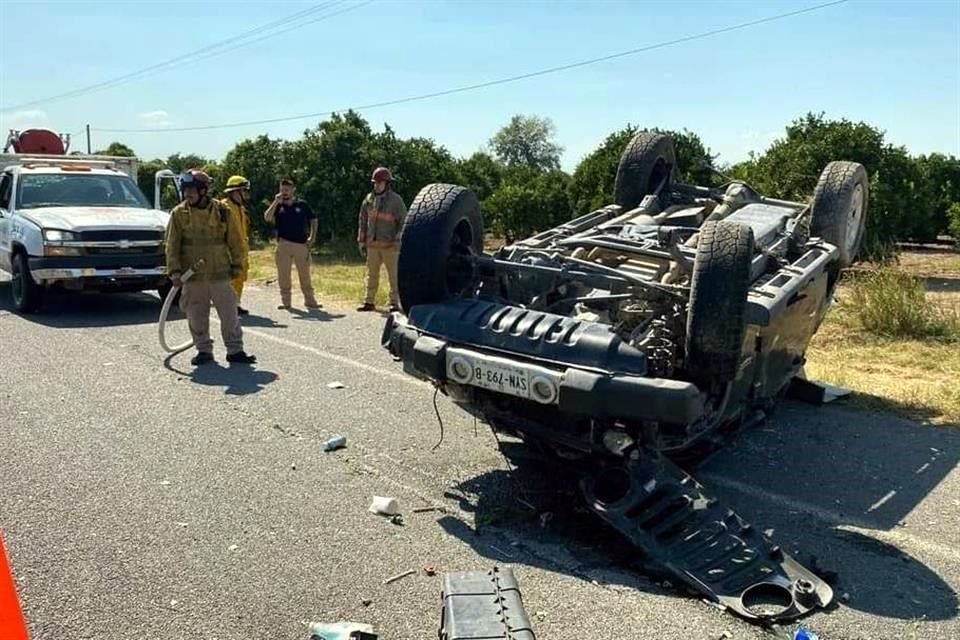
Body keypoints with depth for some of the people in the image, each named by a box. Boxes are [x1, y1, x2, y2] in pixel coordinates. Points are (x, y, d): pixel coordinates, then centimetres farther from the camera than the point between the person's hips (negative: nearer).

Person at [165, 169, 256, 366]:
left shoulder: (222, 211, -2)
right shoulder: (179, 213, 0)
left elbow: (235, 241, 6)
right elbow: (172, 246, 0)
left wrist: (236, 265, 5)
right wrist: (174, 271, -8)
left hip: (220, 274, -1)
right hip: (192, 276, 1)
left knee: (229, 313, 3)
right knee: (197, 317, 8)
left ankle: (235, 350, 12)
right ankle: (204, 350, 21)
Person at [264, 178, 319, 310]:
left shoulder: (302, 205, 7)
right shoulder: (278, 205, 8)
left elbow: (313, 220, 13)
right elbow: (267, 218, -9)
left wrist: (312, 237, 2)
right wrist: (276, 202, -12)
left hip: (301, 244, 0)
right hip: (283, 244, 1)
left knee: (305, 274, 5)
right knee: (283, 274, 2)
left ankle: (310, 300, 12)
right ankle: (285, 301, 10)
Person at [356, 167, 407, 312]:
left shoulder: (395, 199, -3)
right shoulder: (369, 199, 10)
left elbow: (403, 220, -1)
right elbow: (363, 221, 14)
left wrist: (398, 239, -8)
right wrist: (362, 241, 10)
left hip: (389, 245, -4)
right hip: (372, 244, 4)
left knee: (393, 275, 1)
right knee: (371, 275, 9)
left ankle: (395, 302, 7)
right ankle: (369, 302, 15)